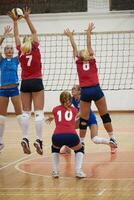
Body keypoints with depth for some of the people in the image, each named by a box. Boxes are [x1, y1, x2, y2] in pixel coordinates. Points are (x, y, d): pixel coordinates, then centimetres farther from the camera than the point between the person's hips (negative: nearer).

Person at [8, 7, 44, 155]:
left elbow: (16, 36, 14)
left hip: (25, 83, 3)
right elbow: (34, 32, 8)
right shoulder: (35, 49, -1)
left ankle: (25, 138, -10)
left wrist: (15, 21, 22)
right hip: (36, 82, -3)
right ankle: (38, 139, -17)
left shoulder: (20, 51, 3)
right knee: (39, 112, -6)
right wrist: (27, 18, 11)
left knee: (26, 112, 4)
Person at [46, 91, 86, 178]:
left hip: (57, 137, 1)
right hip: (71, 136, -1)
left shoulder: (55, 109, 23)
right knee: (79, 149, 32)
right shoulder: (74, 110, 25)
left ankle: (55, 171, 22)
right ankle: (78, 171, 10)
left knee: (55, 148, 37)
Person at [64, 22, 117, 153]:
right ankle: (112, 139, 6)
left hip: (84, 92, 1)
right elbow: (88, 46, 14)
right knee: (105, 115, 7)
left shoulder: (78, 62, 8)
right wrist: (88, 33, 20)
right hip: (96, 90, 0)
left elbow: (74, 48, 17)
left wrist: (70, 36, 27)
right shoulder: (92, 61, 8)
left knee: (83, 119, 7)